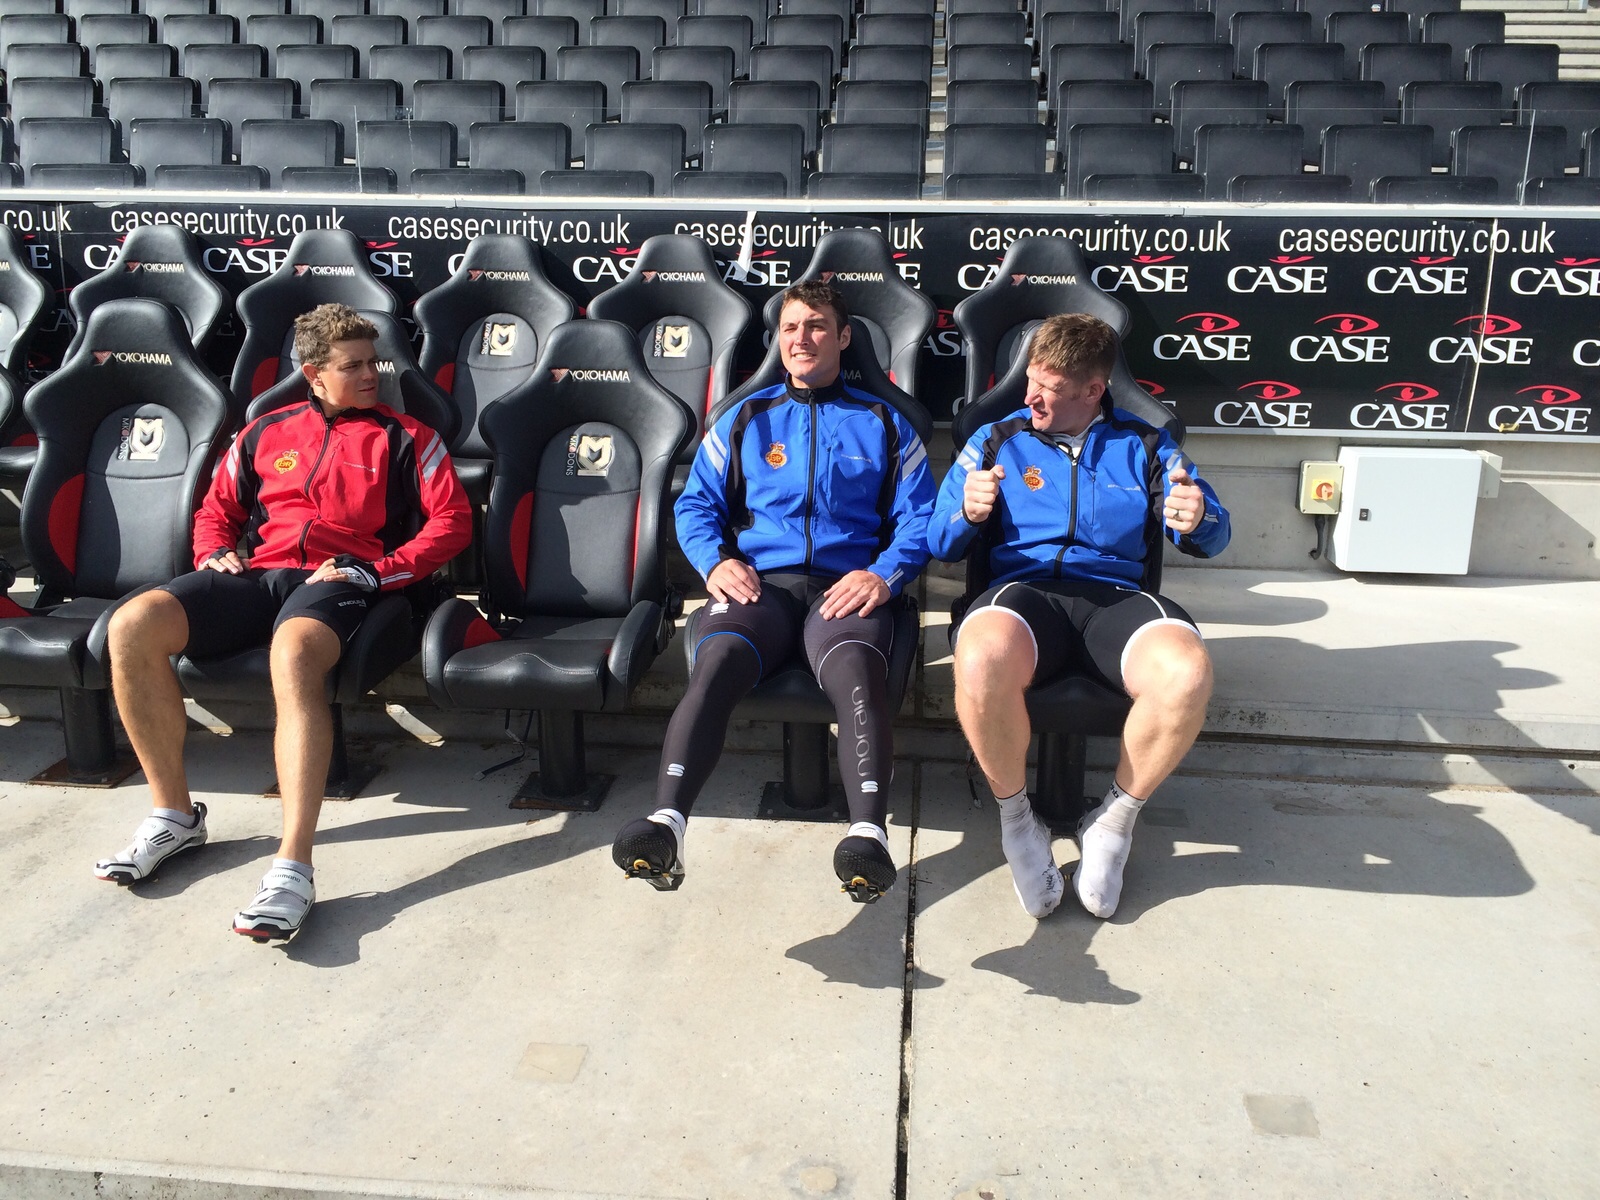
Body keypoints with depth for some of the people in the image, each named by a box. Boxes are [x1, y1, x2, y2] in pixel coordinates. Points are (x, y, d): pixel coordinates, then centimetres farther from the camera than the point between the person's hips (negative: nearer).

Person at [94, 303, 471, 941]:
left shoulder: (405, 437, 14)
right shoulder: (268, 432, 25)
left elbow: (452, 521, 3)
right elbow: (216, 509, 31)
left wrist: (375, 570, -9)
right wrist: (214, 556, 8)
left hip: (331, 583, -4)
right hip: (254, 574, 4)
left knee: (294, 655, -40)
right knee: (131, 626, -22)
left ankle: (292, 870, -45)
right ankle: (174, 814, -8)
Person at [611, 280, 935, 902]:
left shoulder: (883, 423, 21)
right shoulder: (745, 419, 25)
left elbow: (917, 518, 13)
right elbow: (695, 504, 19)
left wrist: (883, 574, -8)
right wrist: (716, 562, -3)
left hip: (847, 585, -1)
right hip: (759, 581, 1)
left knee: (854, 669, -37)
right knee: (718, 661, -33)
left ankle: (869, 834, -52)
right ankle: (665, 825, -48)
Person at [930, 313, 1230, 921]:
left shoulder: (1144, 445, 19)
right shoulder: (997, 440, 18)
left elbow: (1211, 538, 13)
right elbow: (940, 543, 12)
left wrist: (1198, 519, -12)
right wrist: (967, 512, -11)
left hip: (1116, 595, 1)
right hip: (1022, 591, -1)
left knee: (1188, 672, -34)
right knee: (982, 661, -39)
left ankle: (1113, 821, -6)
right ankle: (1016, 819, -10)